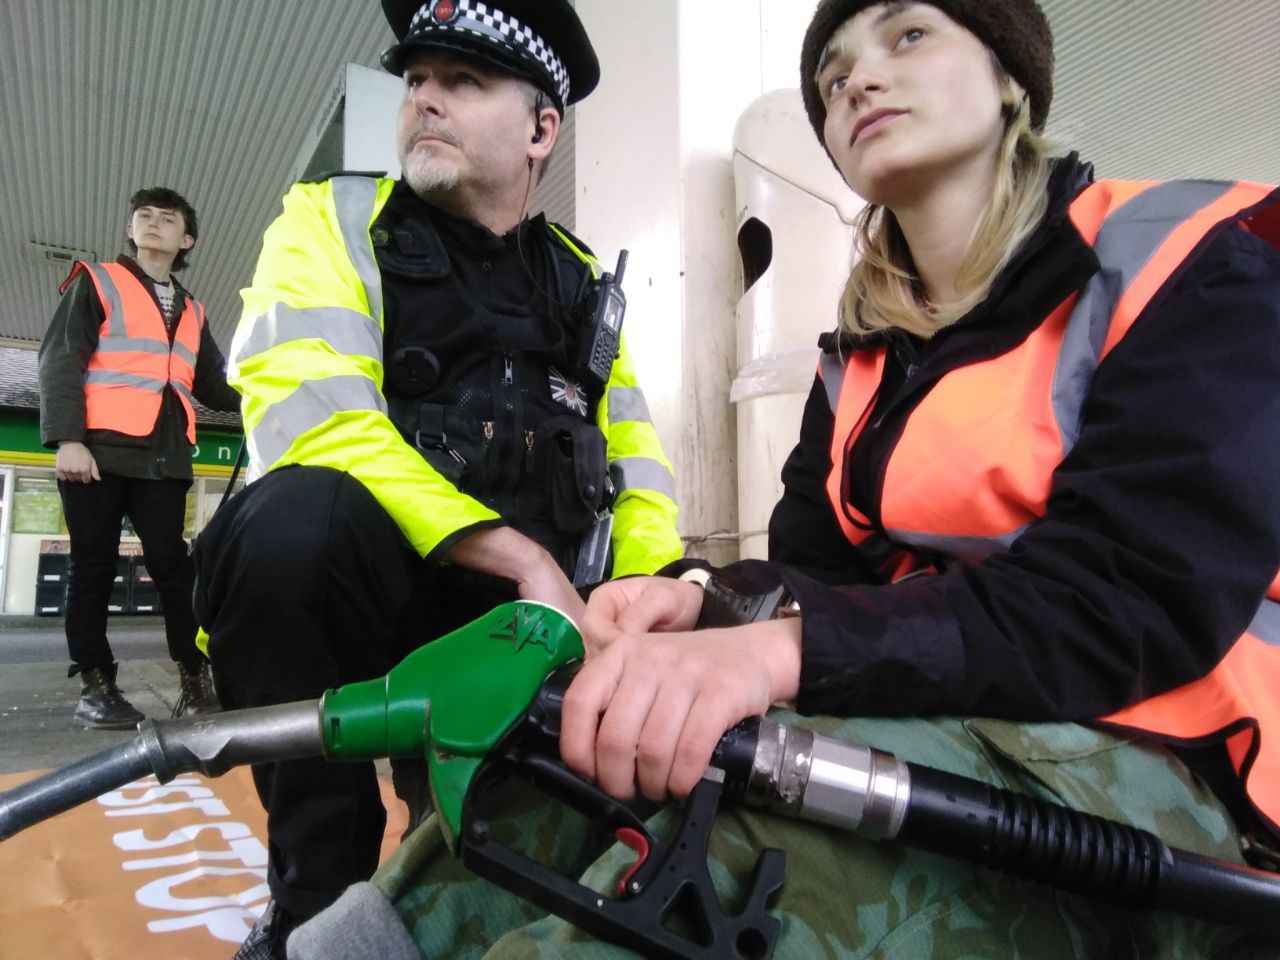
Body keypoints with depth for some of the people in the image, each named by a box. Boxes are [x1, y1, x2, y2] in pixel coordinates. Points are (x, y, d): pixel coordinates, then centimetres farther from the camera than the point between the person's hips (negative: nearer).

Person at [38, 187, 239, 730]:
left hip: (163, 457, 3)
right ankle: (95, 685, 7)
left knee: (172, 565, -3)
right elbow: (59, 360, 0)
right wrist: (67, 437, -13)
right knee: (94, 565, 0)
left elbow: (212, 385, 24)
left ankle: (196, 681, -3)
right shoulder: (96, 282, 11)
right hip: (99, 449, -3)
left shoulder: (192, 312, 23)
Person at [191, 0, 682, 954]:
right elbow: (309, 416, -15)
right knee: (299, 517, -33)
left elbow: (636, 465, 9)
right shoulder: (336, 216, 3)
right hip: (346, 594, -3)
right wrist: (523, 555, -22)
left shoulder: (582, 280, 14)